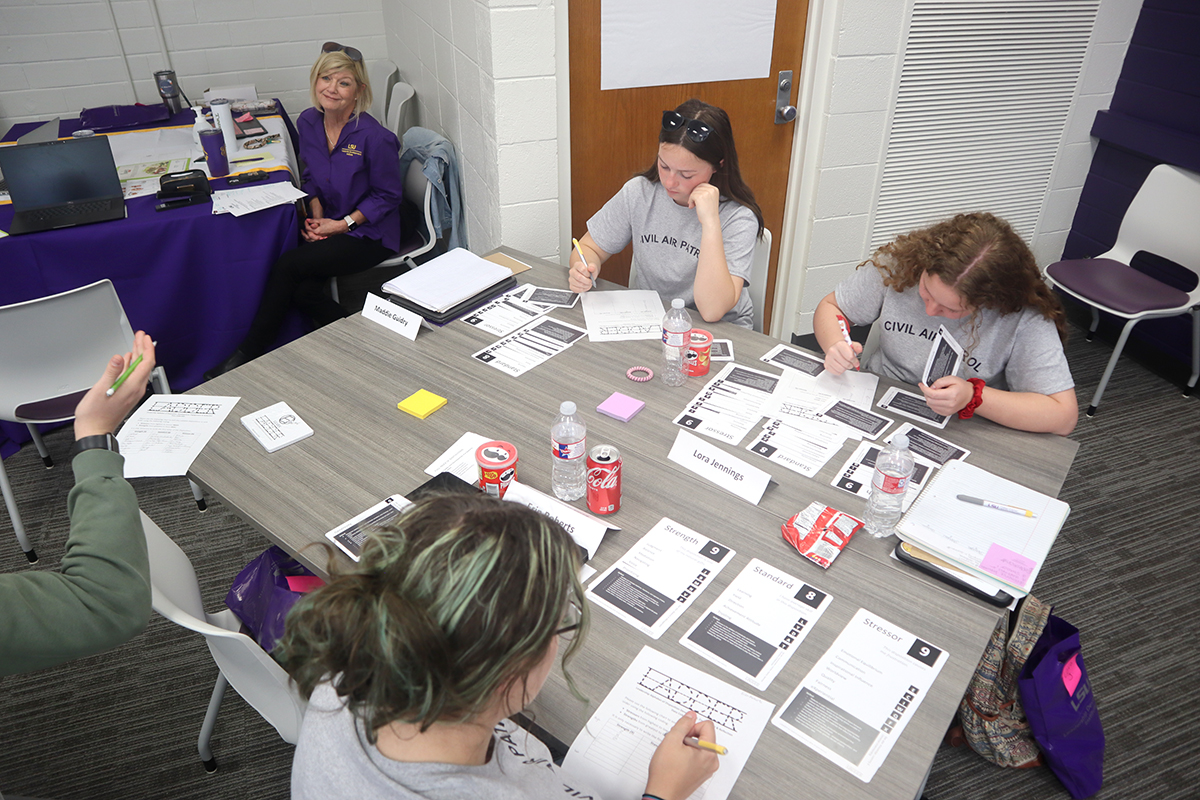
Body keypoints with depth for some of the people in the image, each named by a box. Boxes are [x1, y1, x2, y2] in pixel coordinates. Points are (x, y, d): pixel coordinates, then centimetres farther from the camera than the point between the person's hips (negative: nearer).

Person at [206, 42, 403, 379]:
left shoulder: (375, 137, -16)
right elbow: (310, 177, 16)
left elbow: (386, 196, -8)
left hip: (369, 234, -6)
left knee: (288, 265, -20)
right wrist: (316, 214, -3)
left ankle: (246, 356, -5)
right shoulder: (308, 122, 3)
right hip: (330, 224, 6)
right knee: (302, 290, -23)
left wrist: (343, 223, -14)